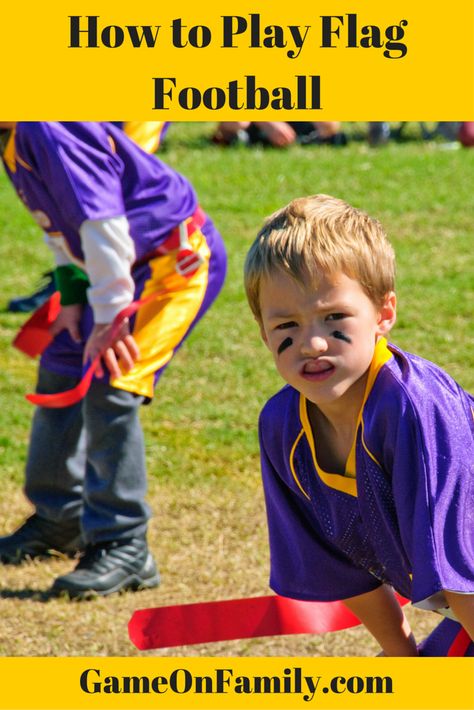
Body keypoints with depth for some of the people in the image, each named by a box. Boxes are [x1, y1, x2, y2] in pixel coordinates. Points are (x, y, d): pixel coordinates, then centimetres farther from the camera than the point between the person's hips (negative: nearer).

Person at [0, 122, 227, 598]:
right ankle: (60, 518, 34)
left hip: (178, 260, -11)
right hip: (137, 262, 11)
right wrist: (72, 292, 10)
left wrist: (109, 317, -26)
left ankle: (123, 548, -11)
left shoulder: (46, 128, -28)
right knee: (61, 368, 17)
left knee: (109, 388, -18)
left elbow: (101, 219, -30)